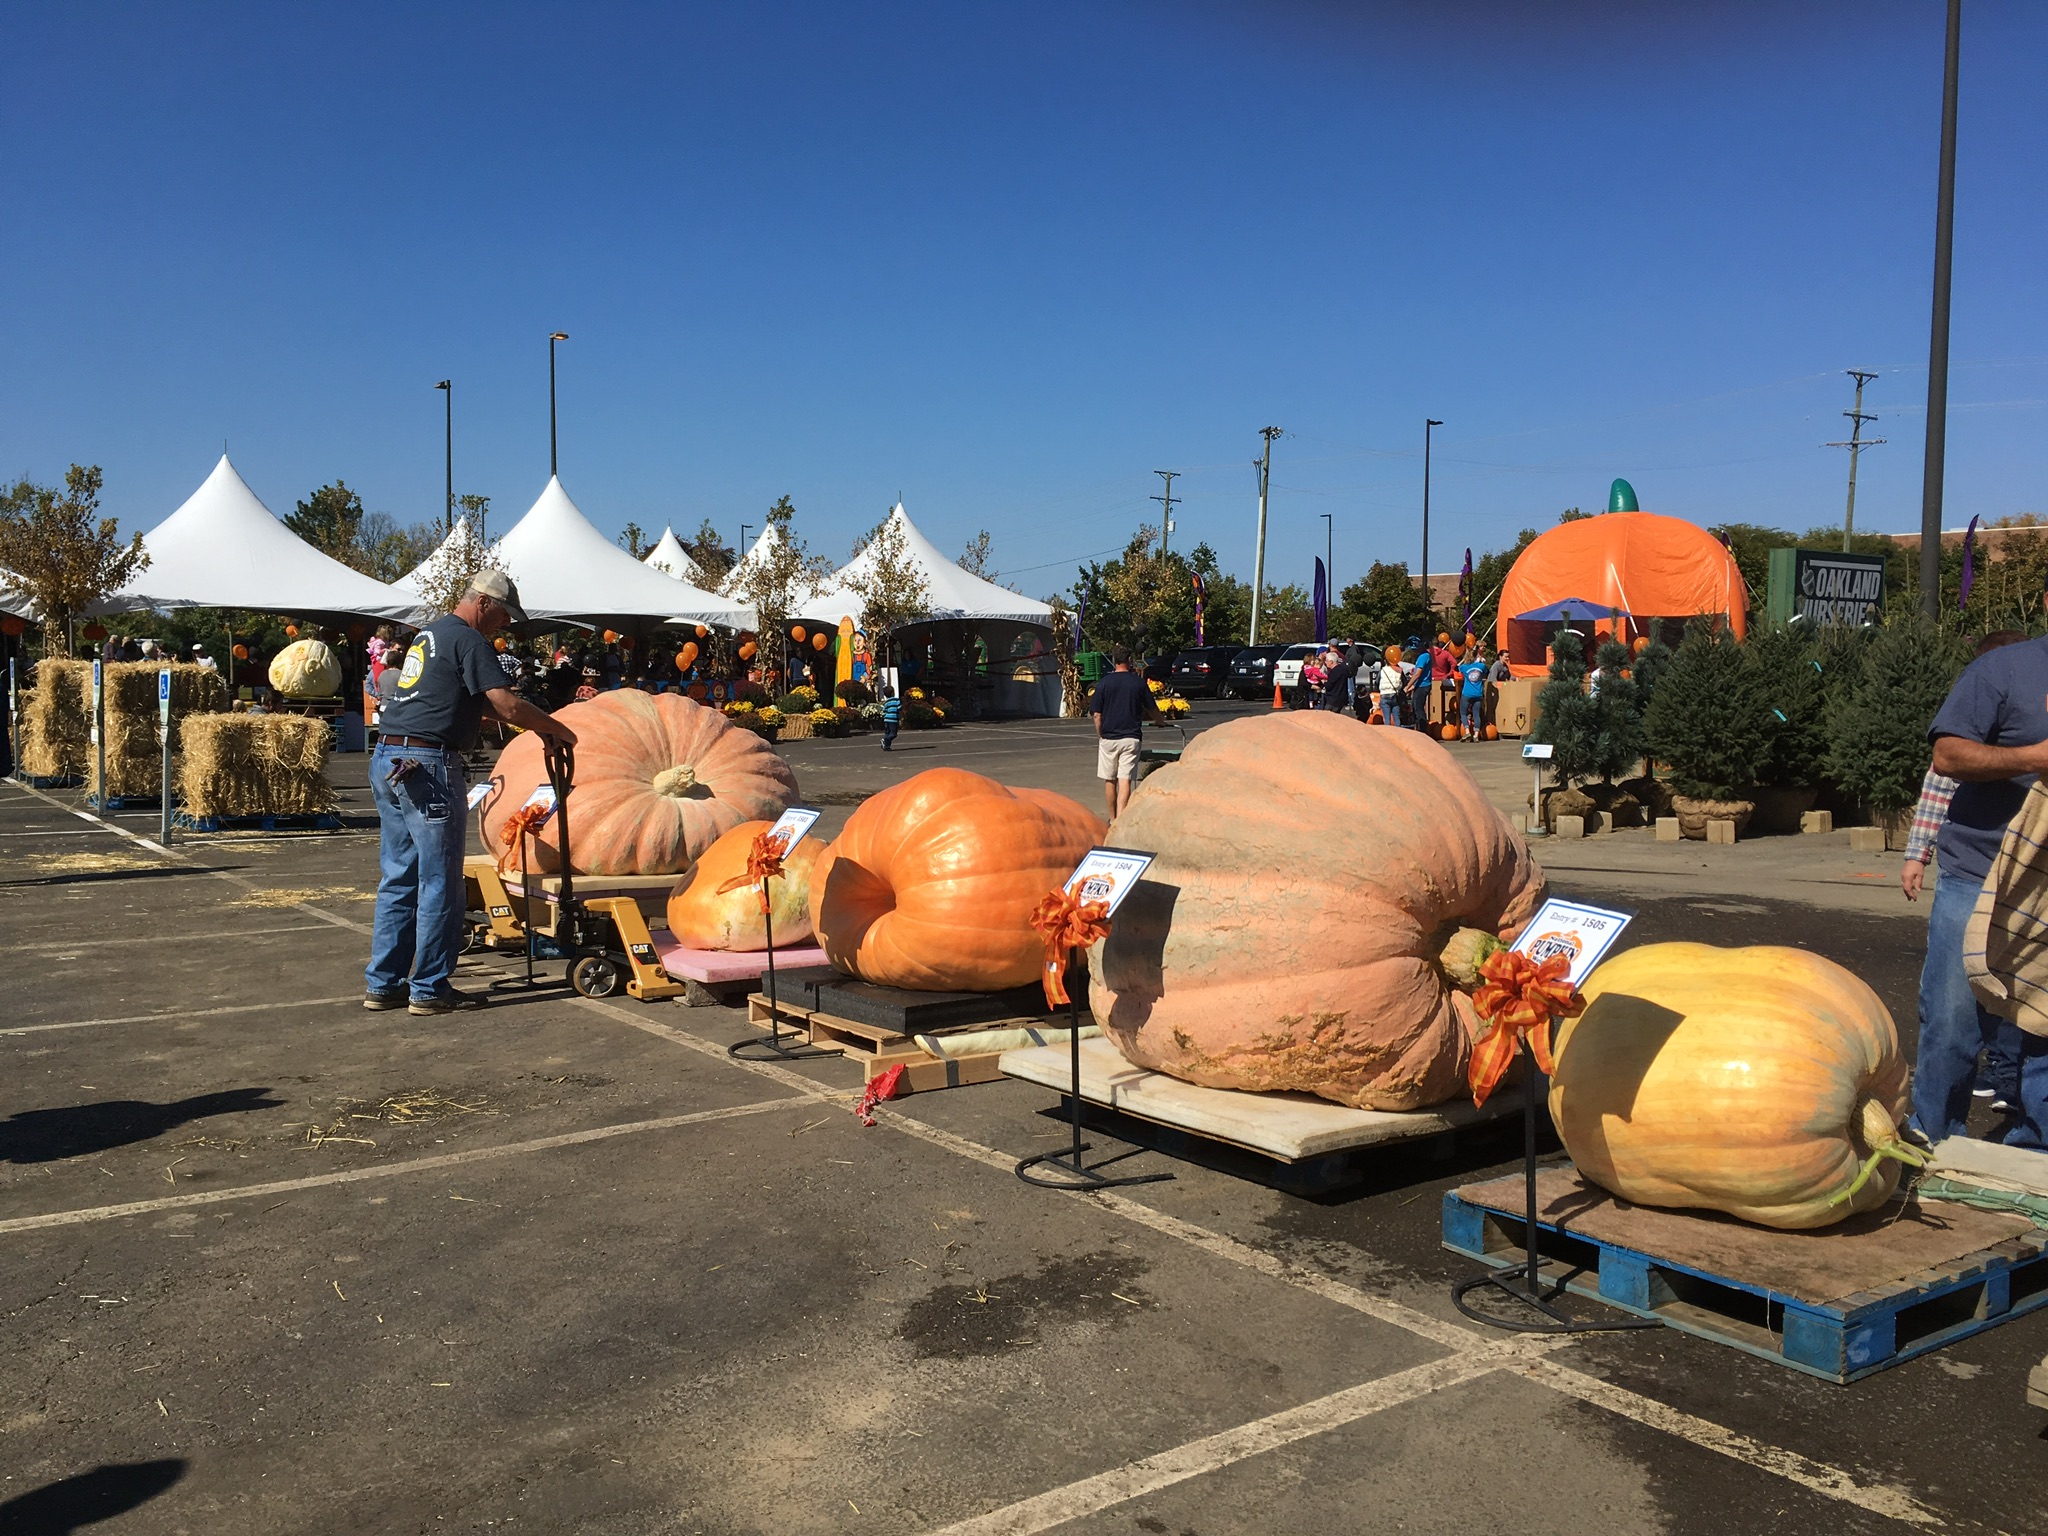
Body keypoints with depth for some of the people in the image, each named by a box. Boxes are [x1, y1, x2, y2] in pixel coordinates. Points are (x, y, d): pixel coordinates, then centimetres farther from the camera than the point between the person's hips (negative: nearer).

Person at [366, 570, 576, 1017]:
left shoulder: (427, 634, 22)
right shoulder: (469, 641, -8)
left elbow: (483, 705, 28)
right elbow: (508, 707, -16)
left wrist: (540, 727, 24)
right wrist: (558, 730, -2)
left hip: (387, 761, 10)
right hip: (428, 765, -9)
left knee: (398, 878, 13)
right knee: (439, 882, -2)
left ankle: (383, 983, 17)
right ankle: (429, 990, 2)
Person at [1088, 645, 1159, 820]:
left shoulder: (1104, 682, -2)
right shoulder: (1139, 683, 0)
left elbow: (1097, 715, -2)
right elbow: (1153, 710, 11)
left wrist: (1100, 736, 12)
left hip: (1108, 737, 0)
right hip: (1131, 737, 0)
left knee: (1109, 780, 12)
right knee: (1125, 780, -3)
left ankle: (1112, 819, 23)